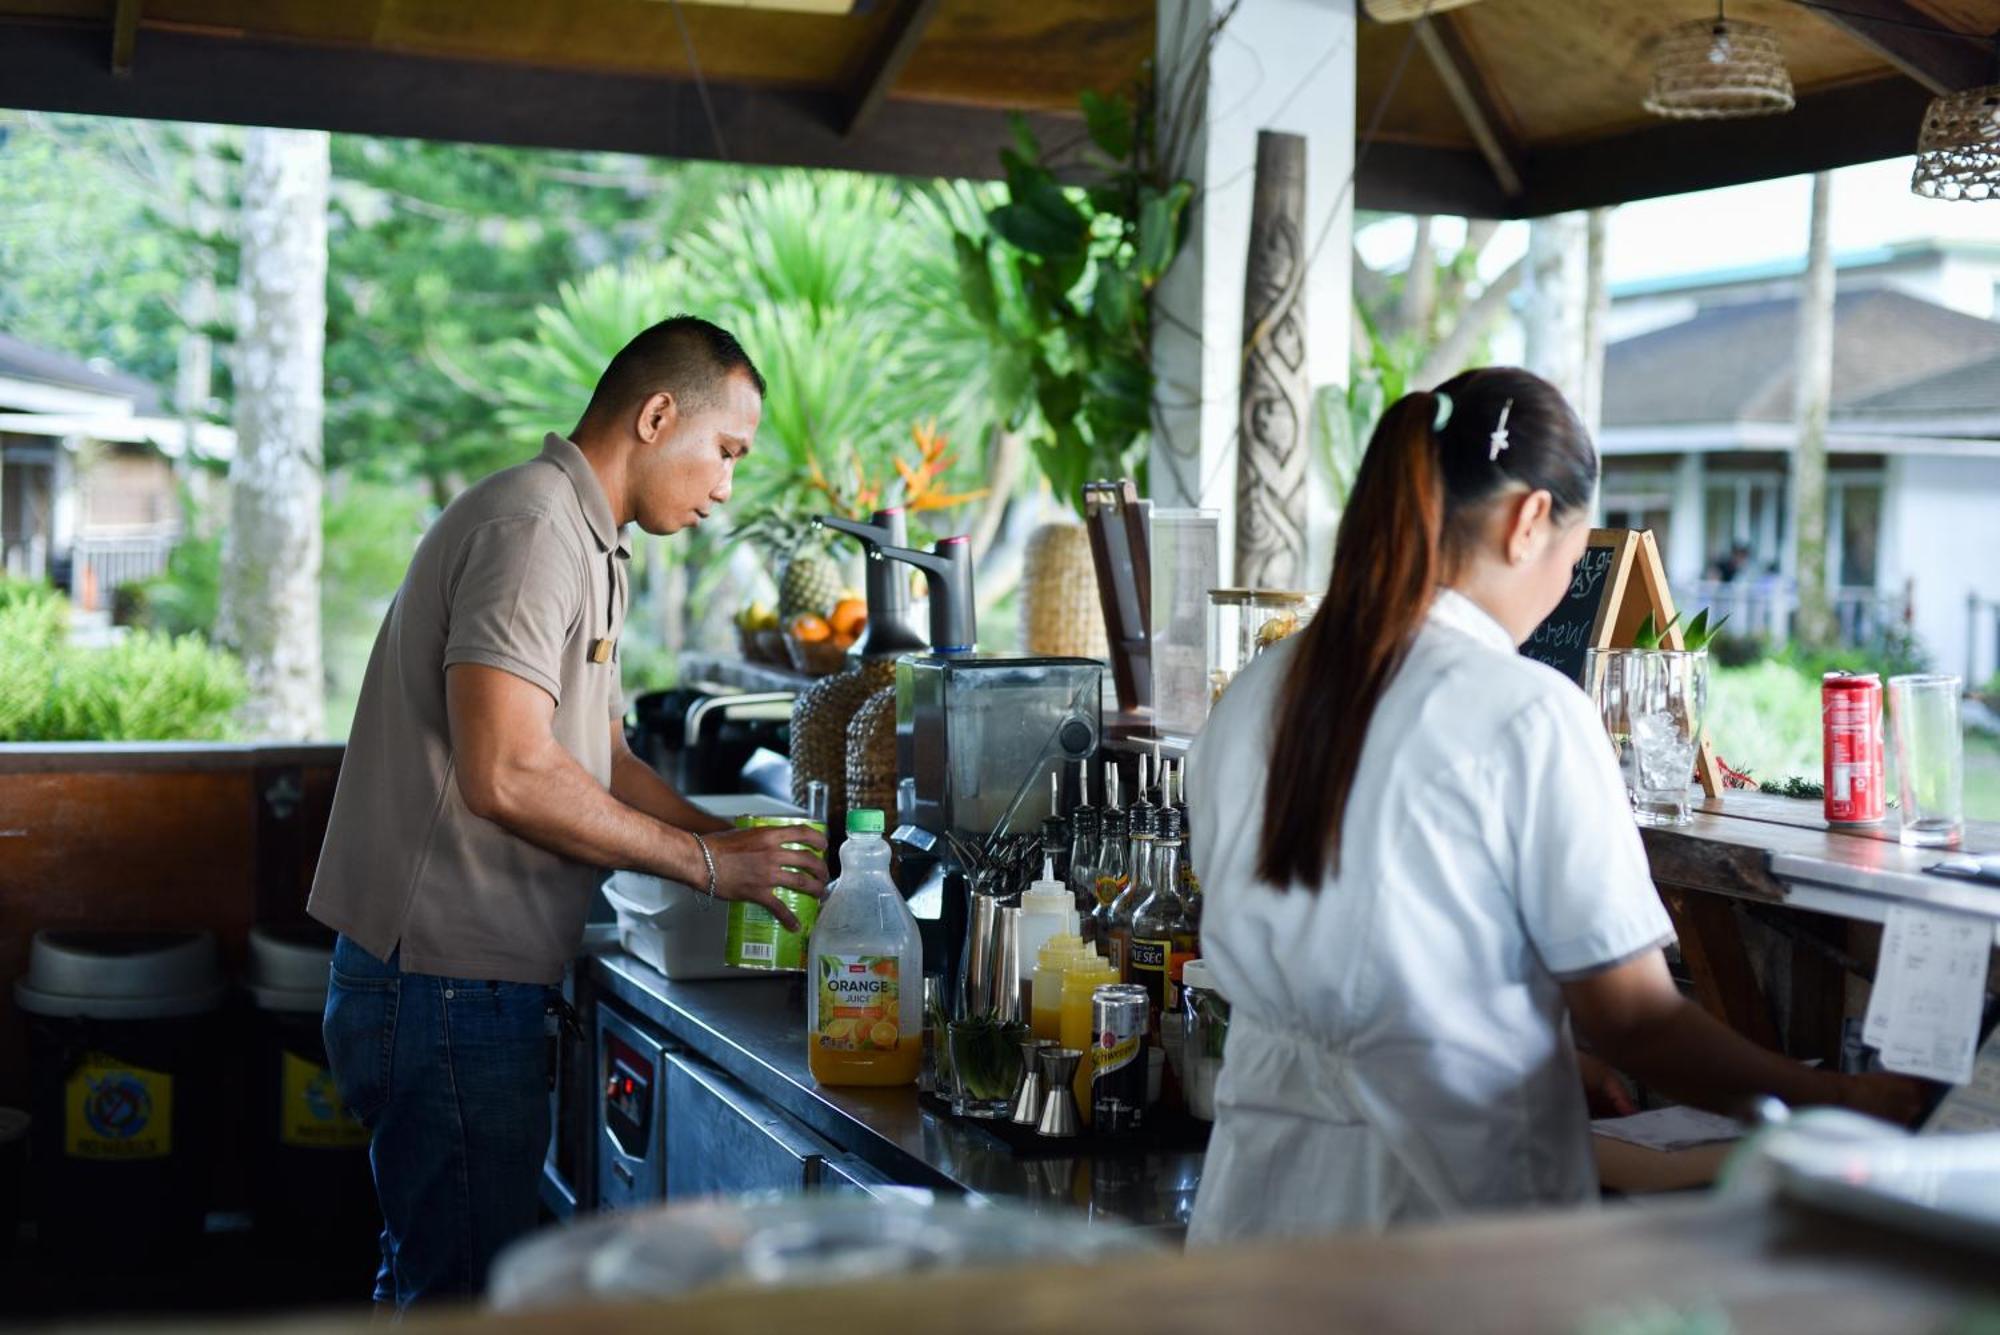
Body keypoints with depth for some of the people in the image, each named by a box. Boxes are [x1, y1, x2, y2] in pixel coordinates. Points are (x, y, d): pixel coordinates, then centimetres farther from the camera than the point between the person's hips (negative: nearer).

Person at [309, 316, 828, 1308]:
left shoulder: (584, 546, 19)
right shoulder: (532, 529, -15)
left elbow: (597, 760, 22)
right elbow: (507, 775, -24)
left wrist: (734, 845, 8)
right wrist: (704, 861, -14)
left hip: (472, 982, 11)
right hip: (447, 990, -11)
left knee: (435, 1277, 18)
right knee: (464, 1290, -3)